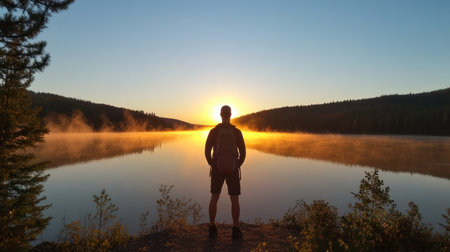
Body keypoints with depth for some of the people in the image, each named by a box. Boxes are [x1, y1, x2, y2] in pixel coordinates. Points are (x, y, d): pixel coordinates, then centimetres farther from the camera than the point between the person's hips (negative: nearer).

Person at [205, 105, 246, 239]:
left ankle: (212, 228, 14)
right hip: (232, 169, -1)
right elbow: (243, 152, -7)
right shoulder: (237, 131, -5)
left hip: (217, 168, 1)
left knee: (214, 198, 12)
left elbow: (207, 151, -5)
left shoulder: (213, 131, -3)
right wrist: (237, 166, 7)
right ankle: (236, 230, 7)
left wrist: (212, 166, 8)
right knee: (235, 199, 7)